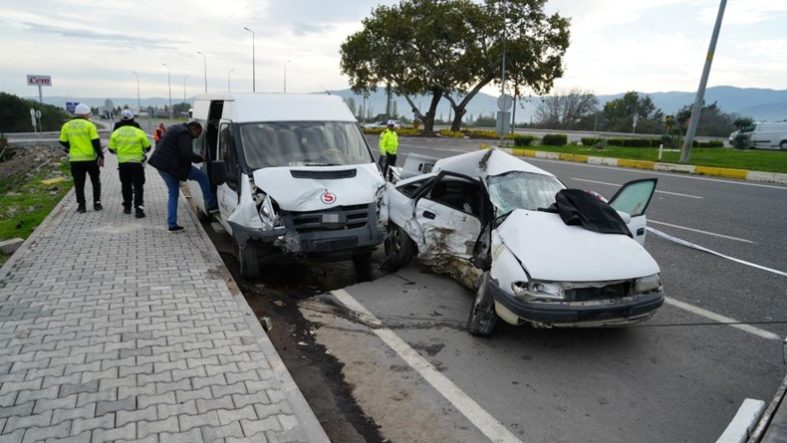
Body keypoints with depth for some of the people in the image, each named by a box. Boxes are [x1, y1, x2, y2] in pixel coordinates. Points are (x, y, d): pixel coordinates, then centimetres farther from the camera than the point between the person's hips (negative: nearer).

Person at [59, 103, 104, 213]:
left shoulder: (66, 126, 4)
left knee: (79, 184, 9)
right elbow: (96, 142, -12)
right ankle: (97, 204, 12)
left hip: (75, 160, 2)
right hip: (91, 158, -2)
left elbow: (63, 142, 8)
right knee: (95, 182, 12)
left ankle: (81, 206, 8)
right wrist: (100, 156, -10)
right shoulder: (89, 125, -7)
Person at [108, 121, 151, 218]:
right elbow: (147, 147, 1)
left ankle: (127, 207, 25)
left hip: (123, 163, 3)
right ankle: (138, 209, -8)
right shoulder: (139, 132, -8)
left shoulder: (116, 133, -1)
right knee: (138, 186, 0)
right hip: (137, 163, -3)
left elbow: (111, 149, 4)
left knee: (125, 186, 17)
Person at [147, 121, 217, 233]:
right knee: (202, 177, 1)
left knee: (173, 194, 15)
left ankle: (172, 224, 16)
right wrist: (200, 158, -9)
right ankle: (211, 205, 7)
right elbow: (187, 154, -23)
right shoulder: (184, 134, -13)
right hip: (172, 166, -10)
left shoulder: (177, 129, 20)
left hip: (161, 164, 10)